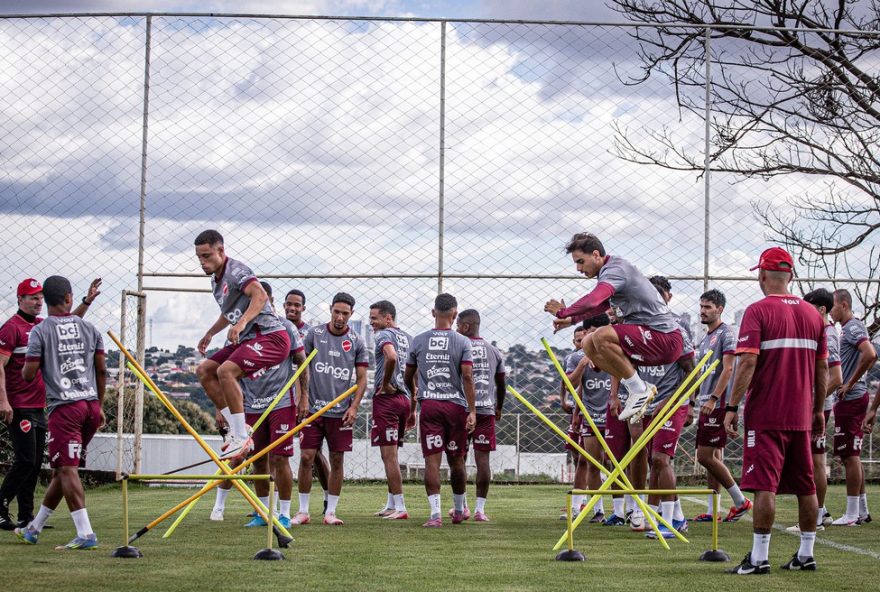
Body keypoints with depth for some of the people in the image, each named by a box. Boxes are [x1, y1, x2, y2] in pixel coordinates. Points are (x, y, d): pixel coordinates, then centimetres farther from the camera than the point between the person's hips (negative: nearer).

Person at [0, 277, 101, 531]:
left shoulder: (42, 325, 14)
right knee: (25, 461, -11)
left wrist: (87, 301, 12)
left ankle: (26, 517, 13)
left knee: (35, 463, 8)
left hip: (39, 406, 8)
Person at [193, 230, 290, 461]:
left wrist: (242, 322, -43)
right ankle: (236, 427, 4)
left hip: (270, 336, -11)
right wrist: (210, 334, 42)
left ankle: (241, 437, -23)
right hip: (247, 339, 11)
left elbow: (261, 296, -32)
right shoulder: (216, 280, 16)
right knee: (204, 370, 6)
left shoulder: (236, 271, -14)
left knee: (225, 370, -28)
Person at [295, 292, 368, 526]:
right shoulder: (314, 334, 1)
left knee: (337, 460, 3)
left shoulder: (357, 342, 2)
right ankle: (303, 511, 6)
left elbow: (361, 379, 5)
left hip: (341, 412, 1)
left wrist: (354, 407, -6)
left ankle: (331, 511, 10)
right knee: (306, 458, -3)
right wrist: (302, 399, -5)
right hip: (313, 408, -1)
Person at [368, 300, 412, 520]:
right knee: (390, 455, 17)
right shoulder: (408, 337, 16)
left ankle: (400, 507, -9)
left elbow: (391, 356, -30)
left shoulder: (385, 335, -9)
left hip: (386, 397, -9)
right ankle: (391, 504, 21)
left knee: (389, 455, -7)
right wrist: (413, 402, 22)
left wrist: (385, 383, -16)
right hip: (404, 397, 9)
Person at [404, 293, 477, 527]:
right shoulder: (462, 342, -1)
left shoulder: (418, 341, 6)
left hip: (428, 405, 0)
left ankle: (435, 513, -13)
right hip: (456, 406, 0)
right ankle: (459, 510, 25)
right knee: (456, 460, 12)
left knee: (432, 460, -3)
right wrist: (472, 411, -9)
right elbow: (467, 377, -9)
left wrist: (411, 408, 26)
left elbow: (408, 378, 13)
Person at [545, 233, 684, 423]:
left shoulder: (614, 269, -15)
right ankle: (640, 389, 6)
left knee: (602, 337, -28)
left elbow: (593, 301, -34)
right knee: (589, 345, 7)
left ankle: (639, 390, -14)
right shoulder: (609, 271, 16)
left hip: (665, 338, -10)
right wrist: (572, 319, 25)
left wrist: (563, 312, -18)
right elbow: (602, 304, 36)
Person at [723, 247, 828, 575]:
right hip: (801, 416, 6)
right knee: (805, 486, 11)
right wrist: (819, 410, 21)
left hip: (765, 415, -6)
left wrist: (732, 406, -13)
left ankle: (759, 557, -10)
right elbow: (822, 368, 13)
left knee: (764, 485, -7)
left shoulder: (758, 311, -8)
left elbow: (747, 362, -16)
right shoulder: (812, 314, 9)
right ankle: (806, 554, 18)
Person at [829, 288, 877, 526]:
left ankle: (852, 514, -5)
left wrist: (850, 384, -22)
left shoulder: (852, 328, -13)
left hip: (851, 400, -10)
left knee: (850, 456, -7)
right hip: (850, 400, 10)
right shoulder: (848, 328, 18)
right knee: (851, 456, 14)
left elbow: (870, 355, -28)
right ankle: (862, 511, 20)